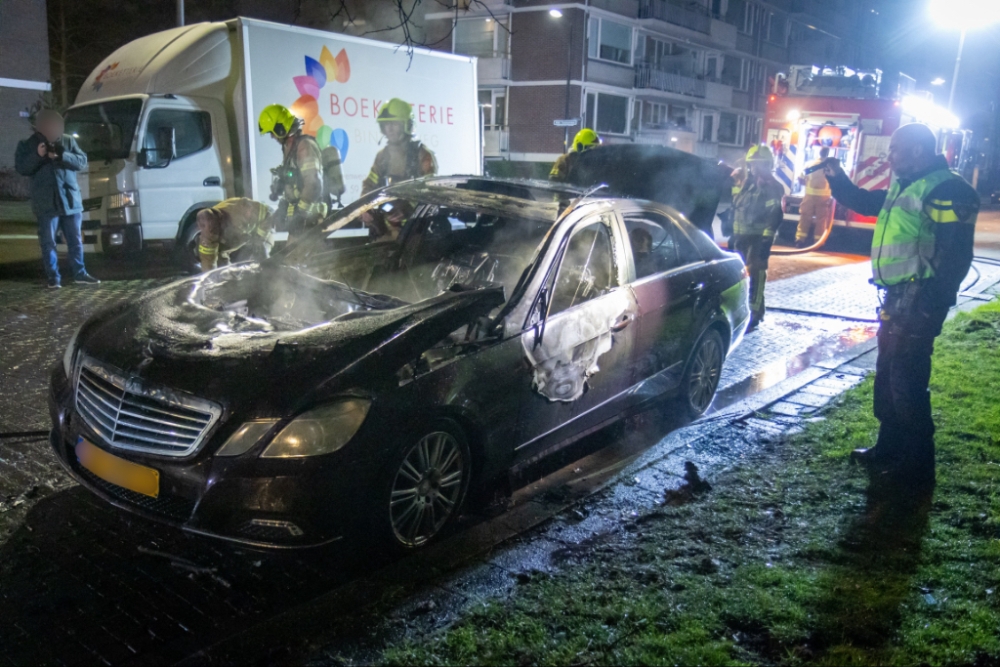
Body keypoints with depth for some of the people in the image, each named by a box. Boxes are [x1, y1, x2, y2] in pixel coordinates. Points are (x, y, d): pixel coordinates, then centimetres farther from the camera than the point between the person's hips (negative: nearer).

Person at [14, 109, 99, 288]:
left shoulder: (68, 141, 7)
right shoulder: (27, 145, 4)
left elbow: (82, 162, -2)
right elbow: (21, 168, -3)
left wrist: (62, 156, -17)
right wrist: (37, 156, -18)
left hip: (70, 200, 2)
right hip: (45, 203, -1)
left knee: (75, 240, 8)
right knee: (48, 242, 0)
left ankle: (79, 273, 16)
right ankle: (53, 277, 7)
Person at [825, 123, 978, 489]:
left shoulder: (947, 190, -14)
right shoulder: (905, 187, 15)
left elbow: (955, 256, -20)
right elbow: (864, 202, 33)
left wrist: (927, 307, -25)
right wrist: (836, 179, 17)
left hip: (918, 302, -10)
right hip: (898, 297, 10)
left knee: (907, 382, -6)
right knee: (887, 377, 17)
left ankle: (917, 466, 5)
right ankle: (889, 450, 30)